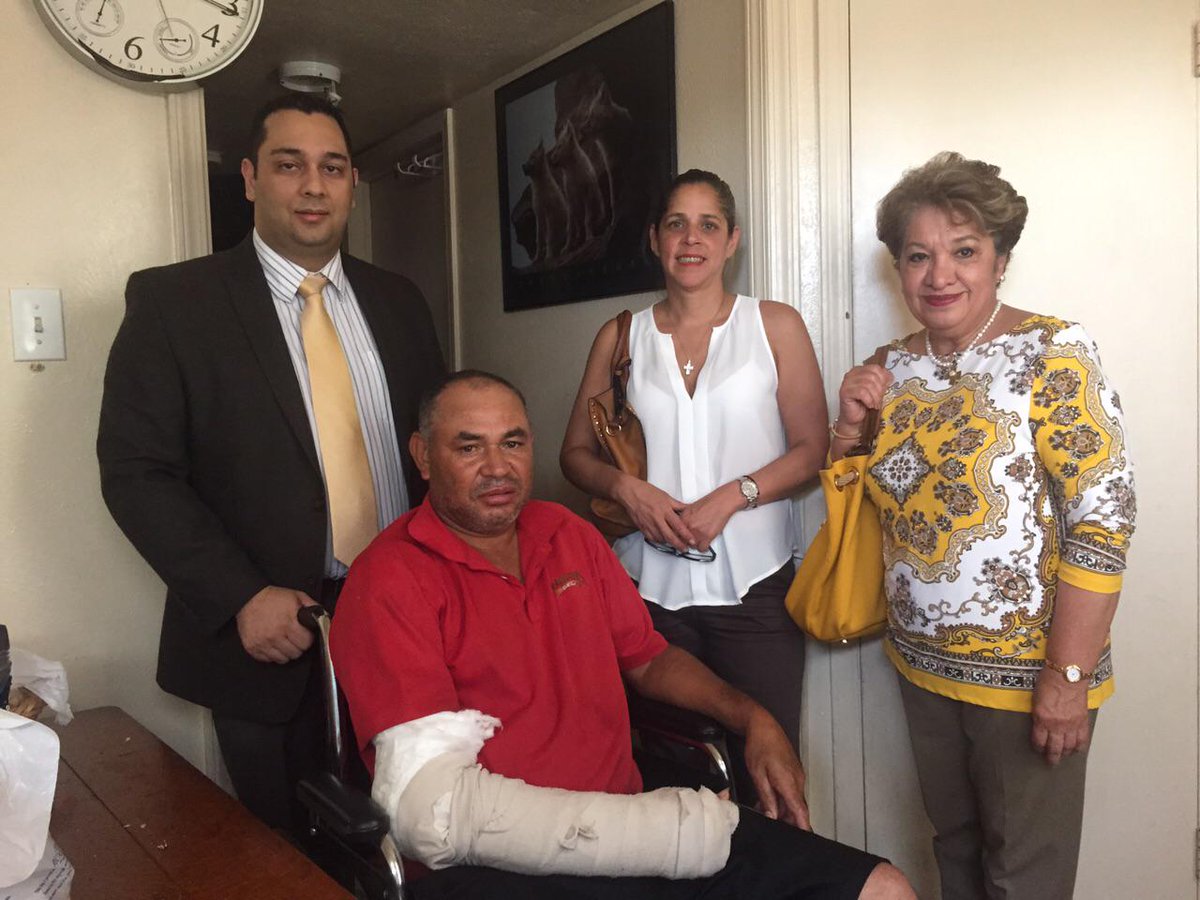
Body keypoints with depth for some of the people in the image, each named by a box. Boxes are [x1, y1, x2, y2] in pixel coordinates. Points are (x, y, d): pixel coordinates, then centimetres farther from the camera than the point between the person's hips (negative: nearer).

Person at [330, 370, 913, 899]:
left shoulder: (569, 534, 12)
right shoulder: (391, 579, -10)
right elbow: (434, 812, -19)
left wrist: (751, 718, 6)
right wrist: (679, 828, -19)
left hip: (625, 826, 6)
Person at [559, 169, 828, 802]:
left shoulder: (776, 327, 5)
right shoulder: (620, 337, 9)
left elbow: (811, 448, 2)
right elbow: (576, 453, 11)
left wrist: (729, 497, -12)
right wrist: (628, 488, -9)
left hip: (752, 583, -1)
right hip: (648, 585, 1)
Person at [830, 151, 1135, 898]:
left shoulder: (1051, 354, -14)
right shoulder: (894, 367, 3)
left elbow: (1104, 516, -18)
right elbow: (861, 501, 11)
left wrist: (1068, 675, -20)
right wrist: (850, 428, -8)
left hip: (1027, 669, -5)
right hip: (924, 662, 5)